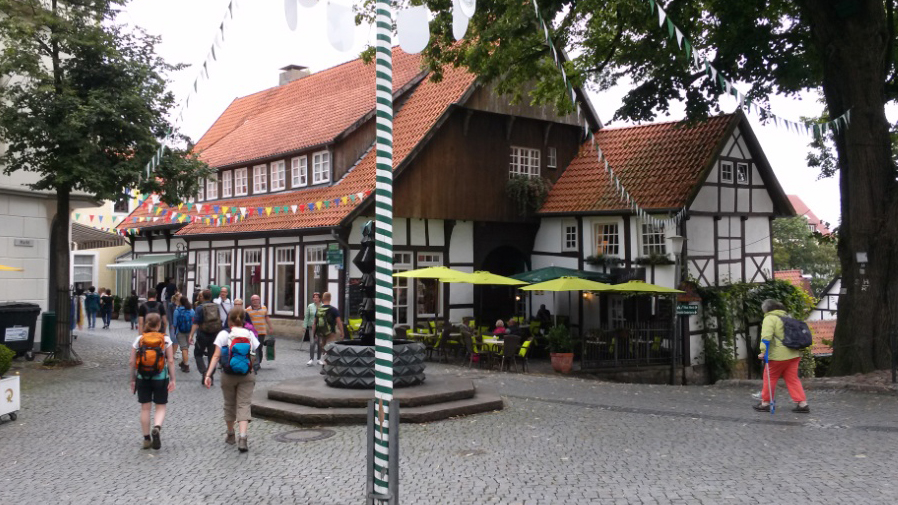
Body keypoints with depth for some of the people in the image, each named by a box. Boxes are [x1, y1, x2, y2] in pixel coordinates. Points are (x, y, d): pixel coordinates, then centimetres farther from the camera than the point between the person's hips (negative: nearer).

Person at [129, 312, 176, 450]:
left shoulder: (139, 339, -1)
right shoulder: (165, 340, -5)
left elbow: (132, 362, -1)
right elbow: (170, 361, -8)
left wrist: (133, 380, 8)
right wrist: (172, 379, -2)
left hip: (143, 378, 2)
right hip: (160, 378, -1)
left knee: (145, 408, 10)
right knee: (161, 407, 9)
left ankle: (147, 439, 15)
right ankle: (157, 428, -19)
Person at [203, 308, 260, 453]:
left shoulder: (224, 334, -4)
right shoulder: (250, 334, 2)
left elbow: (216, 356, -10)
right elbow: (255, 355, 1)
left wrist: (208, 374, -10)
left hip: (228, 375, 0)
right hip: (247, 375, 0)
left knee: (229, 404, 16)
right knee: (244, 405, -1)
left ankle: (230, 435, 33)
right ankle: (242, 437, -18)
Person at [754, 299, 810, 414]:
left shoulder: (770, 318, -7)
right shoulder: (786, 317, 19)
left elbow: (766, 335, -20)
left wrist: (763, 351, -21)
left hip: (778, 355, -7)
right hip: (793, 354, 7)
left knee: (769, 378, 6)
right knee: (793, 379, 10)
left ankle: (765, 403, 14)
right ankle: (803, 404, 3)